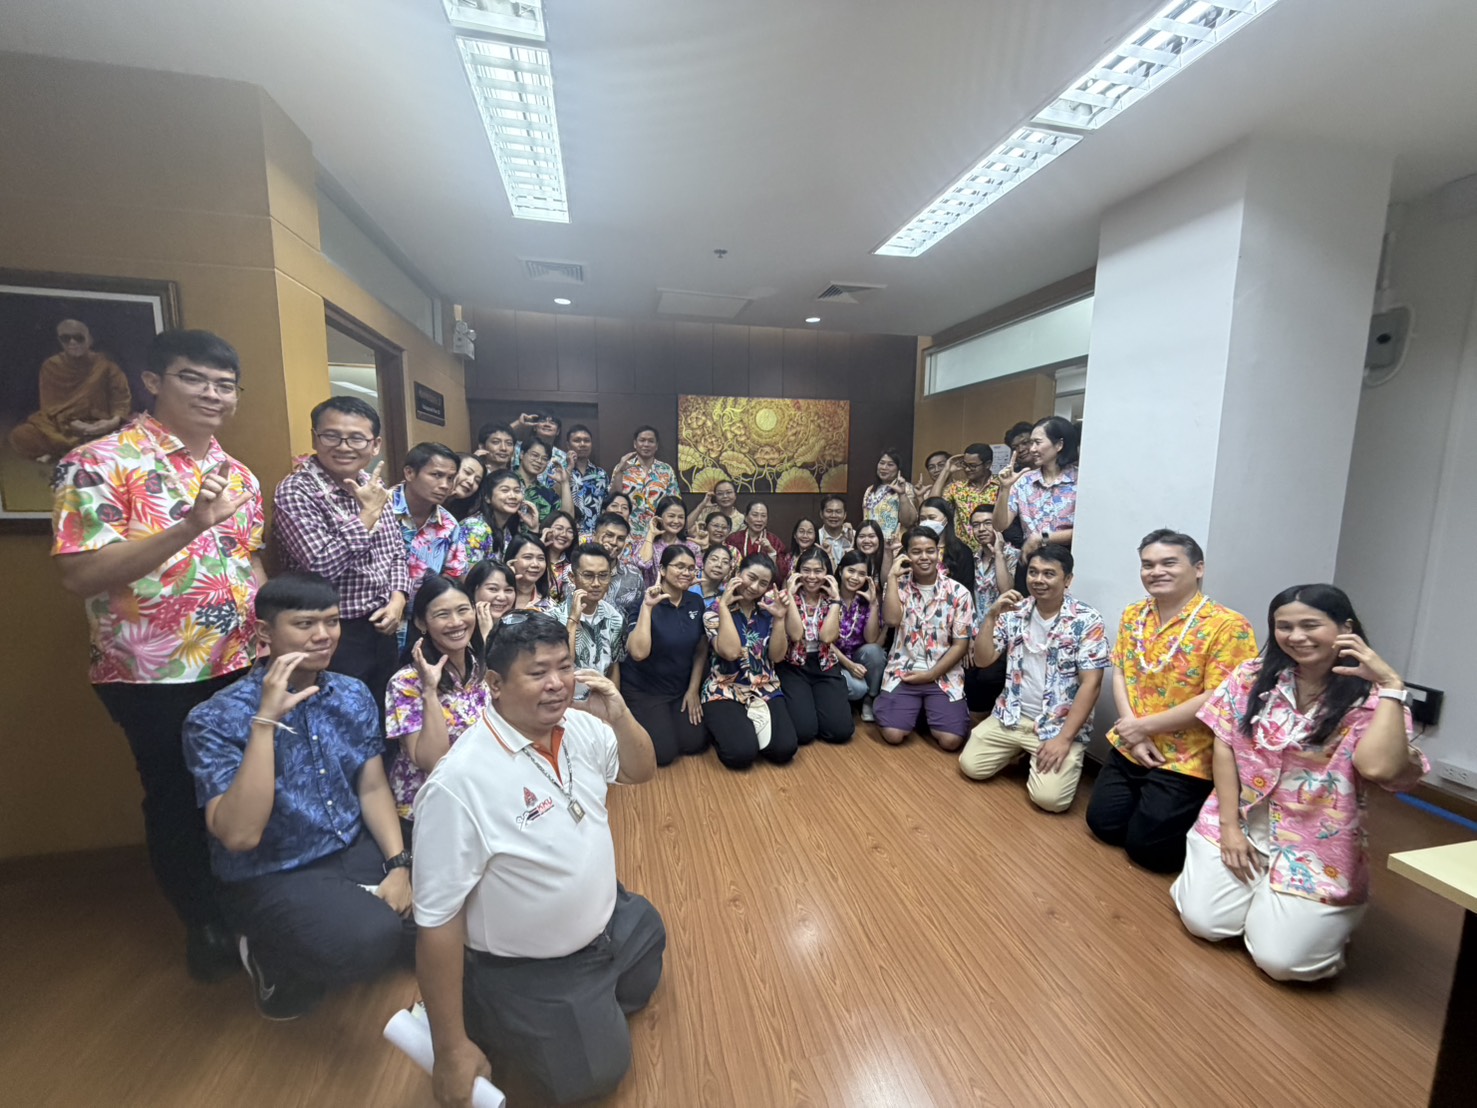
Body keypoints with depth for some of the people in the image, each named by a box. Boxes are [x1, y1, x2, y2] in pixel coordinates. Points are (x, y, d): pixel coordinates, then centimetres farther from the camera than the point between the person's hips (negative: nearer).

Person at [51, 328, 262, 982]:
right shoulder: (100, 463, -11)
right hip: (154, 677, -5)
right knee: (177, 801, 12)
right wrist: (191, 525, -31)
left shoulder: (239, 476, 7)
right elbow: (79, 575, -19)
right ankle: (203, 924, 34)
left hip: (241, 667, 5)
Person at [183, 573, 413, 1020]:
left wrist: (399, 863, -11)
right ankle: (274, 963, 4)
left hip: (356, 850, 5)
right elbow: (239, 835, -27)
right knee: (370, 940, -27)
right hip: (273, 877, -4)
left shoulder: (354, 695, -1)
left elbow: (373, 788, 1)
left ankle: (365, 902, 14)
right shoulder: (216, 718, -17)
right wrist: (267, 719, -32)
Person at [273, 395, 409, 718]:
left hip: (381, 629, 6)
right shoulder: (295, 491, -14)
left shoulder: (372, 486, 6)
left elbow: (397, 552, 13)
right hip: (334, 637, -6)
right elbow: (321, 567, -25)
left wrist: (397, 600, -3)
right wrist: (368, 514, -20)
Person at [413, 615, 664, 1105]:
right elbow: (437, 920, -26)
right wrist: (452, 1051, -15)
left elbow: (639, 772, 1)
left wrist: (620, 718, -21)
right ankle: (485, 1023, 21)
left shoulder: (580, 725, -15)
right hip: (528, 973, -6)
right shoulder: (459, 782, -34)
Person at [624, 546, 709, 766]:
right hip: (643, 689, -5)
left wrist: (694, 689, 2)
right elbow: (638, 653, -33)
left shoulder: (697, 602, -3)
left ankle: (671, 716, 25)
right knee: (664, 753, -12)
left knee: (694, 744, -4)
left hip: (681, 688, 5)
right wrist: (647, 607, -34)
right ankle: (635, 724, 18)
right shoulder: (646, 601, -19)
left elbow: (701, 649, 6)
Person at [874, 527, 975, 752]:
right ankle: (916, 710, 17)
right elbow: (891, 619, -17)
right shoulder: (899, 586, 2)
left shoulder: (958, 592, -1)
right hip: (903, 672, 0)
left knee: (950, 740, -15)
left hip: (943, 675, 0)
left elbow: (961, 644, -2)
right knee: (893, 735, -15)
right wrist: (892, 577, -14)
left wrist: (930, 675, -9)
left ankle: (929, 711, 17)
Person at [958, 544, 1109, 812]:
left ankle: (1067, 756, 13)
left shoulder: (1087, 621, -10)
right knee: (970, 766, -7)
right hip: (1011, 716, 4)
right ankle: (1019, 750, 20)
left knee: (1049, 797, -19)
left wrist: (1064, 738, -19)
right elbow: (982, 660, -1)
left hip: (1059, 724, -3)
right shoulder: (1014, 612, 0)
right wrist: (991, 615, -14)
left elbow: (1091, 684, -14)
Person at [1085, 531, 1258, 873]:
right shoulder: (1133, 616, 3)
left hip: (1187, 761, -6)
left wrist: (1144, 726, -15)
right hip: (1128, 748, 6)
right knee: (1102, 823, 12)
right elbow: (1119, 673, 5)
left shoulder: (1227, 626, -18)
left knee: (1144, 844, 1)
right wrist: (1134, 734, -9)